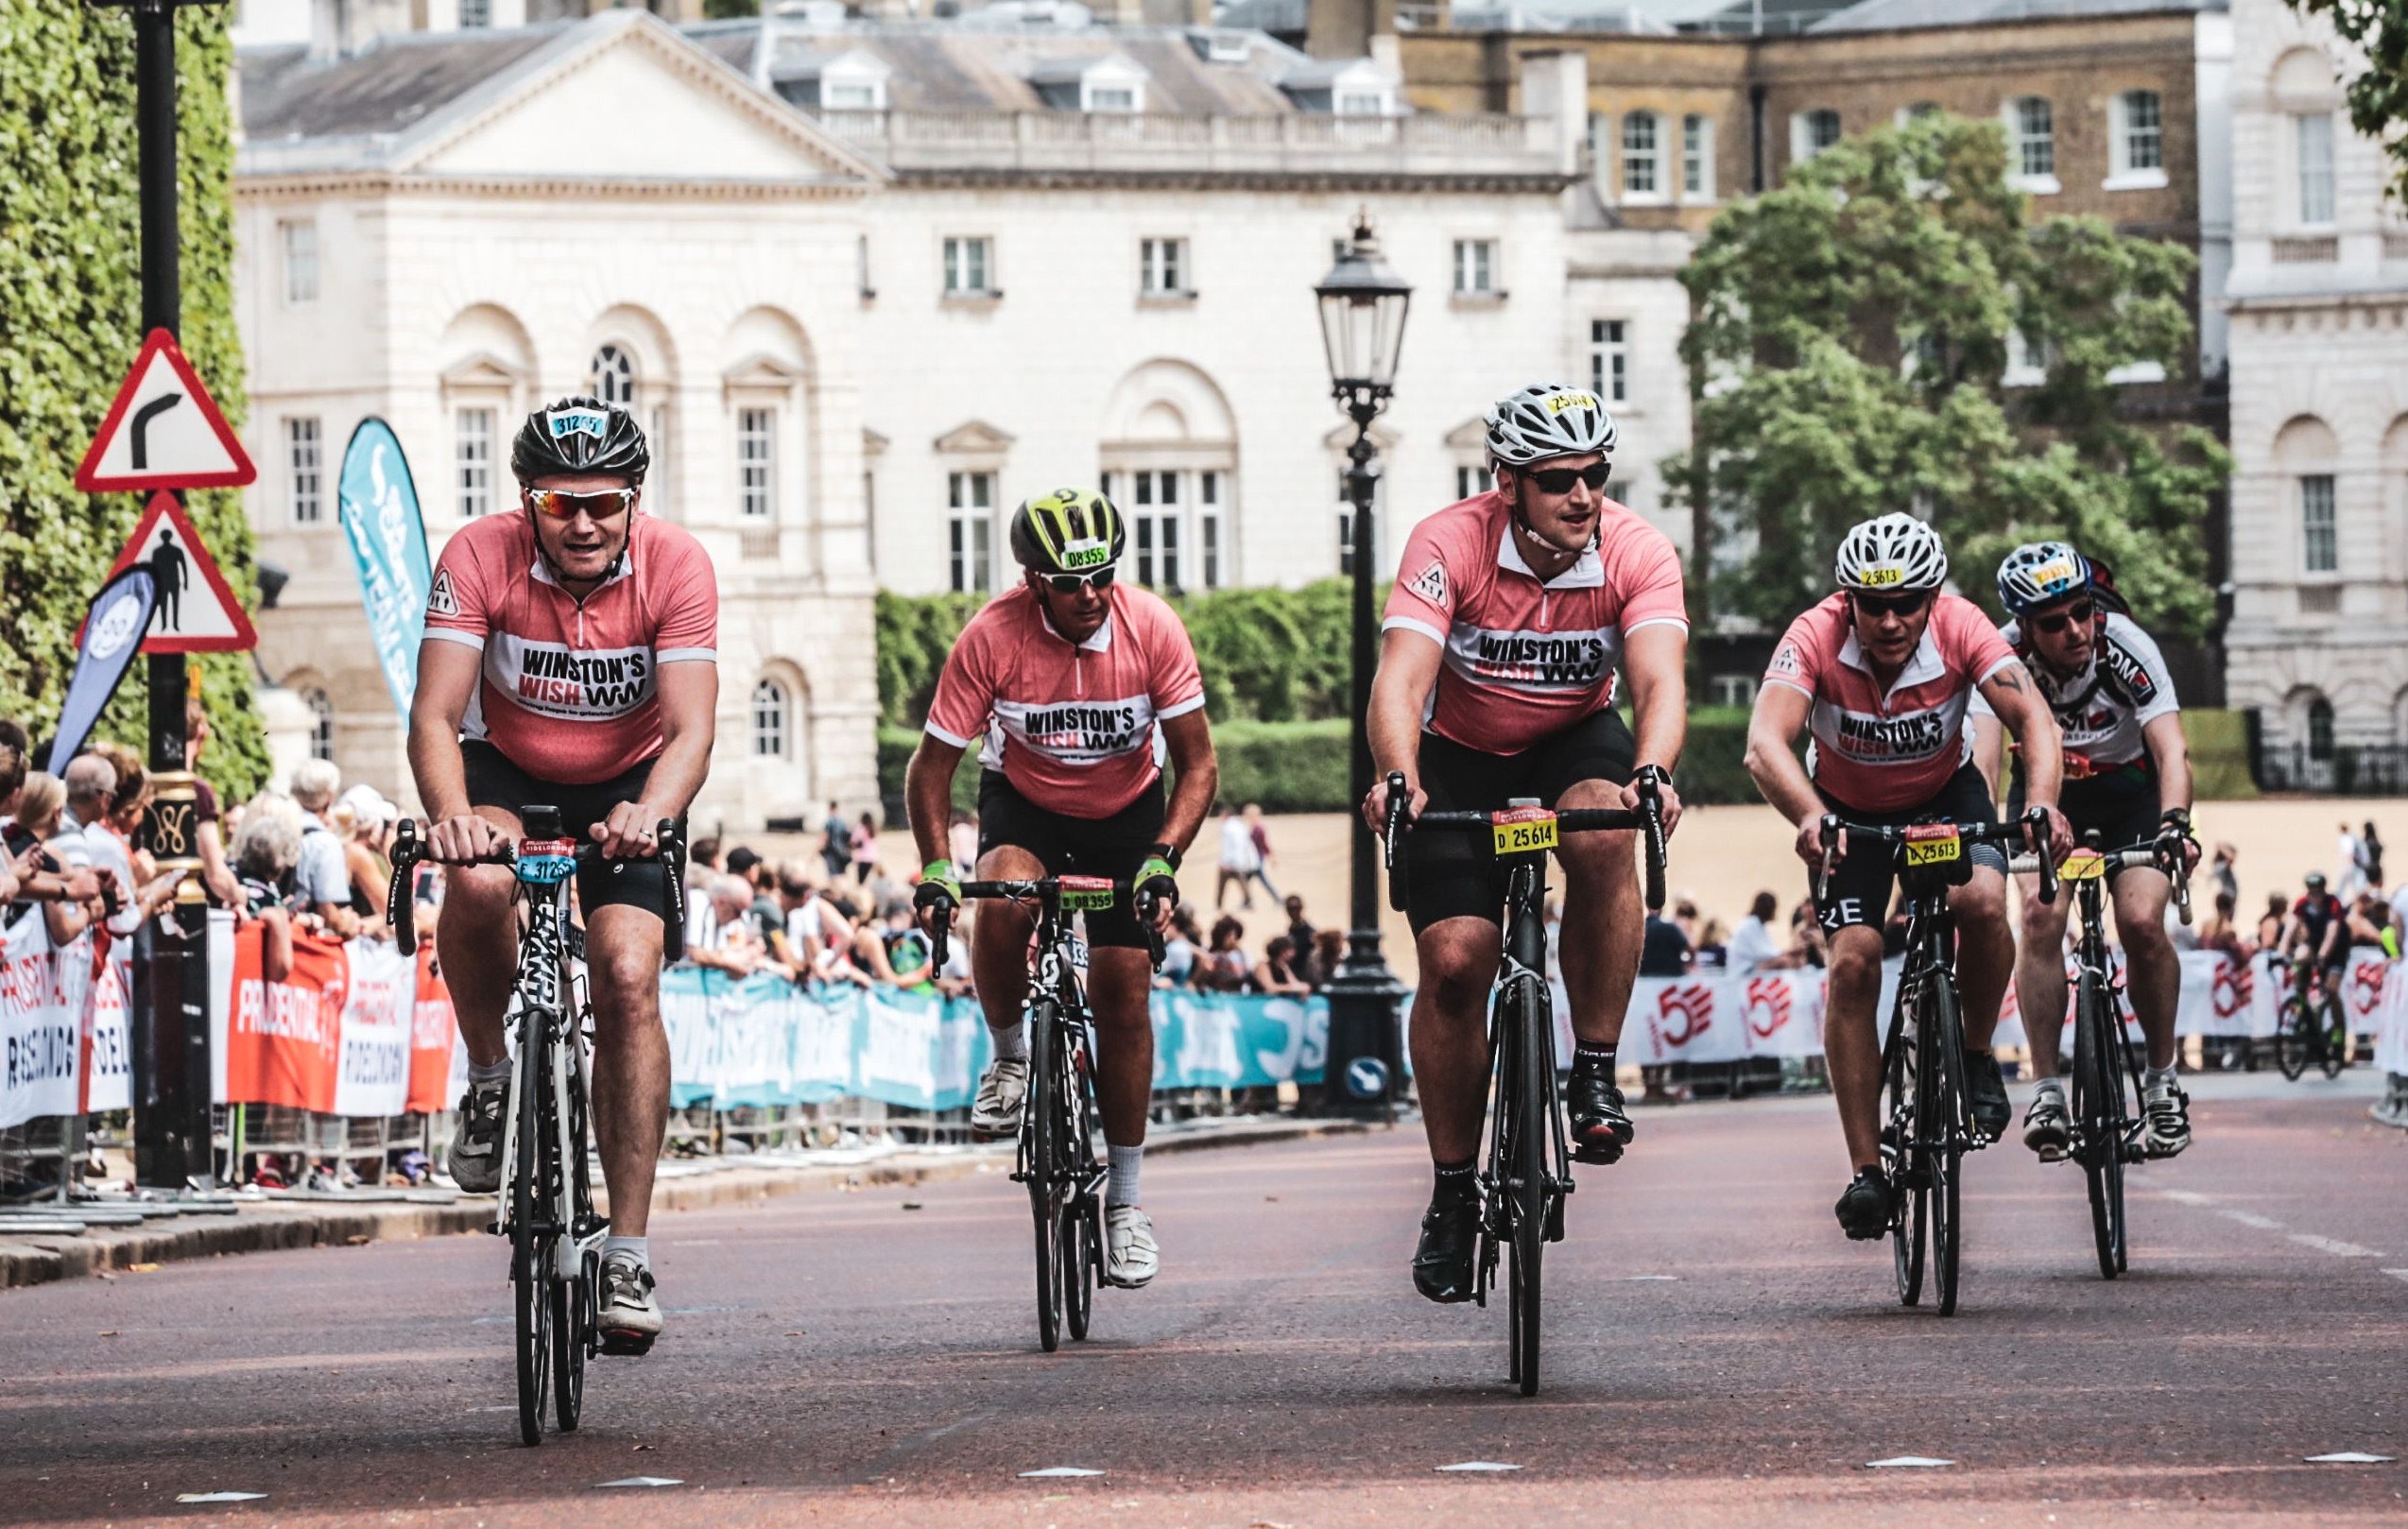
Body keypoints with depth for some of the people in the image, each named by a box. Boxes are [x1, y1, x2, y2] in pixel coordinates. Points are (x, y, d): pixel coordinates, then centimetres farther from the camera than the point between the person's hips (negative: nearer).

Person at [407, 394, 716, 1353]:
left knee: (628, 978, -18)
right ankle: (488, 1079, -6)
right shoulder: (480, 558, -24)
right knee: (479, 881, -34)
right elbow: (434, 716, -29)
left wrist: (646, 814, -51)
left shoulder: (675, 565, -24)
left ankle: (628, 1249, -11)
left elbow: (691, 730, -30)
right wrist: (450, 813, -50)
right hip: (505, 770, 0)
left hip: (626, 781, 0)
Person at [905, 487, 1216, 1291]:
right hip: (1024, 801, -1)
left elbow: (1198, 765, -18)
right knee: (1001, 901, -34)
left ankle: (1124, 1200, 5)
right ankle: (1010, 1057, -6)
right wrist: (936, 869, -29)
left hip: (1126, 809, 1)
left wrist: (1163, 860, -32)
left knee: (1123, 990, -7)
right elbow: (931, 766, -18)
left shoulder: (1153, 628, -24)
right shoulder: (992, 637, -27)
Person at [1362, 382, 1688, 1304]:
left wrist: (1650, 773, -55)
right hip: (1460, 754, 0)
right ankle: (1451, 1195, 4)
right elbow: (1401, 678, -35)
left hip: (1574, 741, 0)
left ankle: (1596, 1073, -21)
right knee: (1454, 959, -12)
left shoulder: (1638, 554, -22)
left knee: (1604, 837, -34)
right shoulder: (1450, 545, -26)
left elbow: (1659, 680, -35)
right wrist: (1397, 780, -55)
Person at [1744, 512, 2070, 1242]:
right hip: (1849, 808, 0)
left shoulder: (1960, 628, -29)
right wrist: (1810, 818, -63)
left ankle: (1975, 1057, -1)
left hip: (1944, 793, 0)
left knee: (1983, 903, -28)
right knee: (1853, 962, -17)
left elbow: (2033, 718, -37)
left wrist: (2041, 804, -56)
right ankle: (1866, 1171, -10)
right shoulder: (1816, 639, -31)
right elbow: (1766, 743, -44)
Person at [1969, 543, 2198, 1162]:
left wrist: (2174, 823, -54)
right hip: (2046, 791, 1)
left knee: (2142, 923, -20)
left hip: (2130, 790, -1)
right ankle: (2046, 1091, -15)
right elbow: (1983, 754, -34)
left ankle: (2162, 1077, 0)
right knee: (2041, 915, -23)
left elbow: (2171, 750, -35)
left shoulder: (2126, 647, -29)